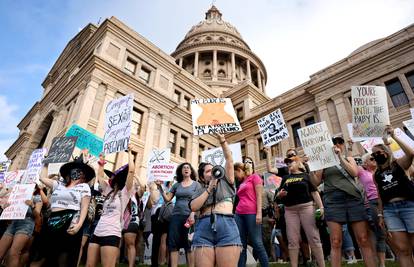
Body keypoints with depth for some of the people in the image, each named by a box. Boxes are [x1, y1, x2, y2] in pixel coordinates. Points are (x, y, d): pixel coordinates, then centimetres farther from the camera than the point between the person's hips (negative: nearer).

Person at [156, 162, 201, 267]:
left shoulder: (196, 184, 5)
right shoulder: (176, 185, 14)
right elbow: (167, 199, 11)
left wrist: (192, 214, -17)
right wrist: (160, 187, 0)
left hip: (189, 216, -3)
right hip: (176, 215, 3)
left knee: (189, 244, -2)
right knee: (173, 243, 0)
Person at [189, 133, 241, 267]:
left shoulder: (225, 182, 21)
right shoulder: (200, 191, 23)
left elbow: (229, 159, 15)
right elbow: (193, 207, 4)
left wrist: (222, 141, 10)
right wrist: (209, 189, 4)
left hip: (226, 226, -1)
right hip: (203, 229, 2)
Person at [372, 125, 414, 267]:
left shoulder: (399, 164, 4)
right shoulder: (376, 175, 15)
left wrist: (393, 136, -17)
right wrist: (380, 214, 11)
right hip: (389, 210, 4)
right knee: (402, 249, 0)